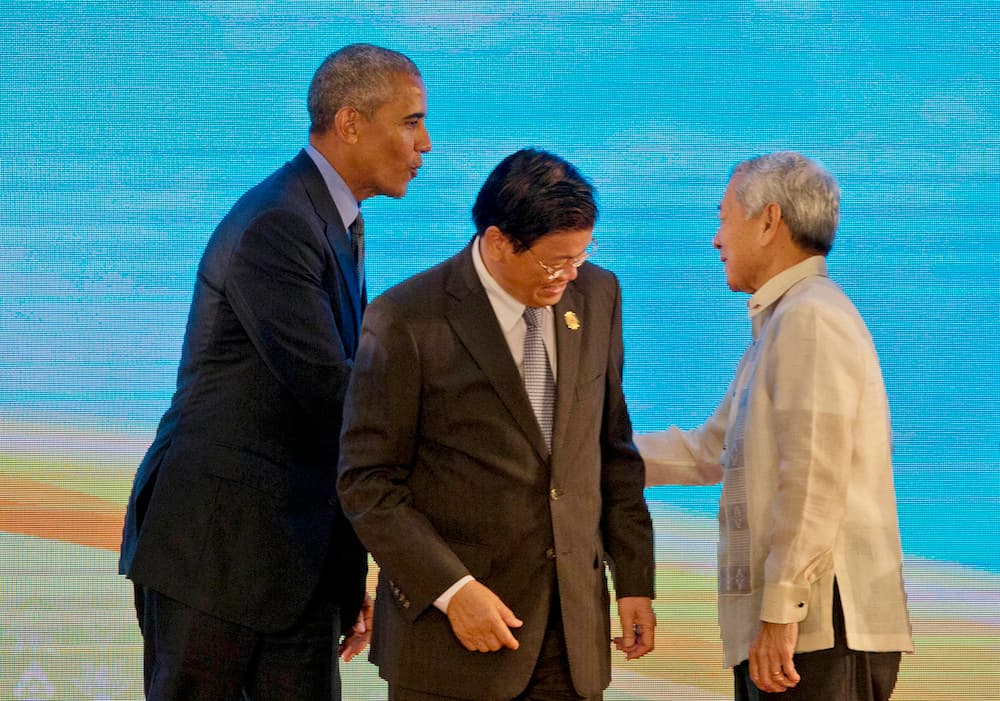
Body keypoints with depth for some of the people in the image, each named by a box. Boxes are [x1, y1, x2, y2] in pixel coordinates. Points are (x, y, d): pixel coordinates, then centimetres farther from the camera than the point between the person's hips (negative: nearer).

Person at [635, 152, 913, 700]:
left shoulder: (812, 317, -12)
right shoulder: (779, 324, 21)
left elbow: (814, 481, -19)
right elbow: (708, 451, 26)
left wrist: (781, 611, -20)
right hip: (780, 626, 10)